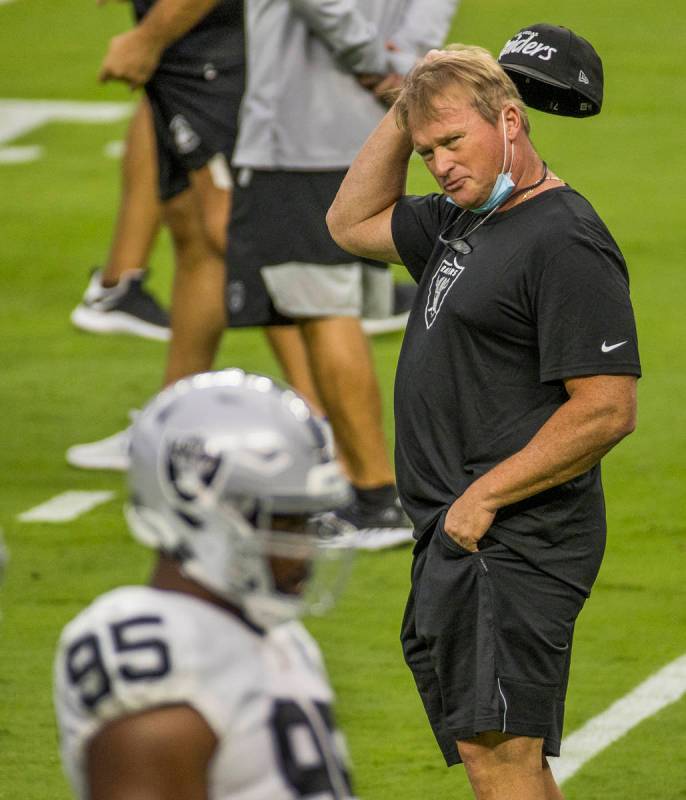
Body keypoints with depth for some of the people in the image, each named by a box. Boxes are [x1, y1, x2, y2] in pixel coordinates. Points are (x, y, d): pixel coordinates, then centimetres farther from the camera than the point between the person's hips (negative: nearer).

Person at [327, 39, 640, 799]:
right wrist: (405, 109, 17)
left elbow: (607, 410, -20)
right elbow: (352, 222, 31)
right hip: (456, 539, 10)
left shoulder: (566, 242, -14)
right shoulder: (464, 224, 15)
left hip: (513, 542, -10)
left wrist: (484, 496, -18)